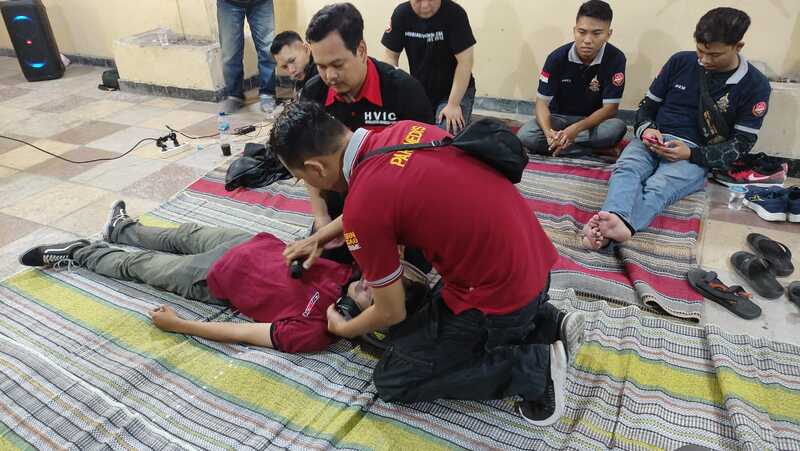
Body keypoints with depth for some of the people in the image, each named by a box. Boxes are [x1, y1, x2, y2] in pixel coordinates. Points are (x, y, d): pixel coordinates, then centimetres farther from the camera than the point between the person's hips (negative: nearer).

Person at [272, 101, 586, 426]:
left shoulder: (362, 209, -22)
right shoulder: (404, 130, 1)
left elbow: (391, 313, -8)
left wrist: (342, 328, 14)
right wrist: (321, 237, 25)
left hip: (500, 295, -8)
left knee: (392, 380, 8)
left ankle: (532, 366, 1)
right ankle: (547, 322, 17)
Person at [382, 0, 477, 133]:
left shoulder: (454, 13, -20)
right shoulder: (401, 14, -8)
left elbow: (465, 61, -21)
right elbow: (391, 56, -3)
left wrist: (453, 104, -23)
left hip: (456, 92, -4)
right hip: (419, 91, 4)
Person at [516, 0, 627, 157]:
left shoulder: (615, 59, -17)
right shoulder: (557, 57, -15)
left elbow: (610, 108, -17)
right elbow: (542, 101, -14)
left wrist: (576, 129, -34)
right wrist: (548, 132, -36)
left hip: (593, 120, 0)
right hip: (558, 117, 1)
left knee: (617, 128, -34)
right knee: (525, 136, -29)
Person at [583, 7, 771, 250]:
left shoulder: (755, 85, 1)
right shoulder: (681, 61, 9)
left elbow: (741, 143, -1)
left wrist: (690, 153, -16)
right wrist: (646, 129, -9)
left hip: (699, 154, -2)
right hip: (653, 140, 3)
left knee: (660, 185, -36)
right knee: (626, 168, -34)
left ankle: (620, 227, -65)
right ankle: (613, 220, -62)